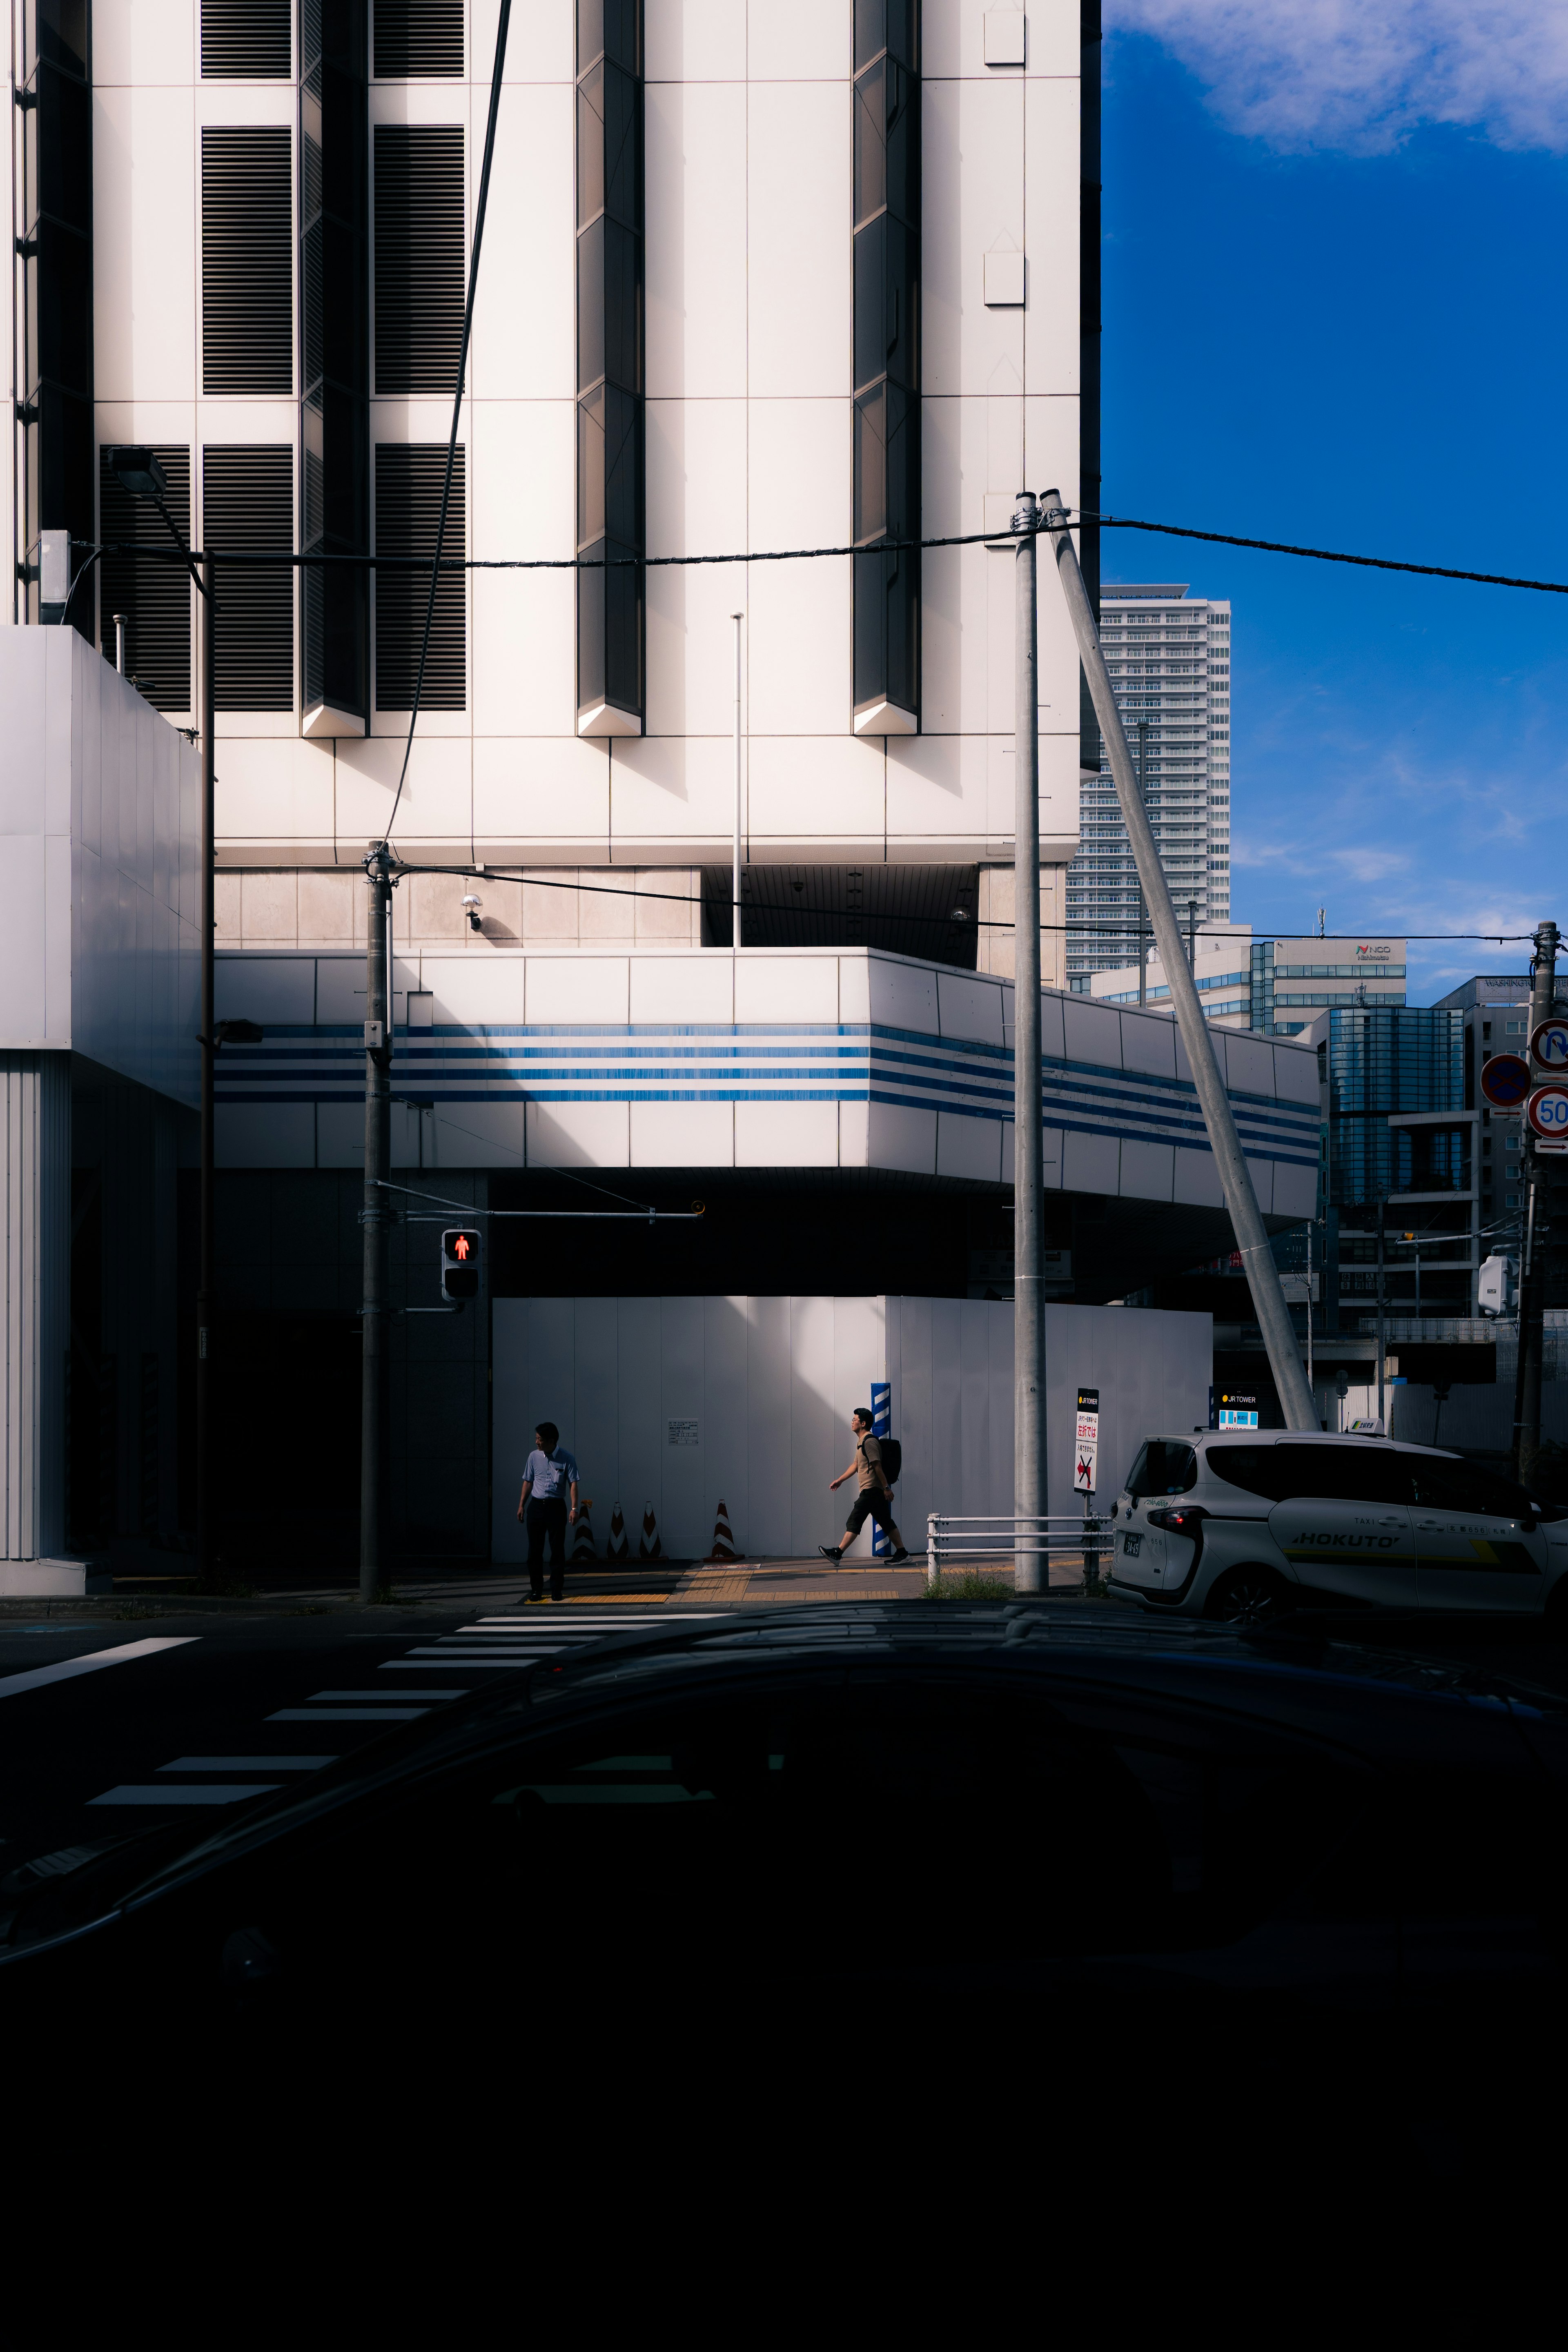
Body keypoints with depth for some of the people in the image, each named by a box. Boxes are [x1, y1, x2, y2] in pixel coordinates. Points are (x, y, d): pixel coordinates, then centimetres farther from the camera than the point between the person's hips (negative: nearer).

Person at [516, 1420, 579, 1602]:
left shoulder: (566, 1459, -5)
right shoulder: (534, 1457, 5)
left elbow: (573, 1483, -6)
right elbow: (528, 1482, 12)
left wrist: (574, 1508, -14)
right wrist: (521, 1505, 8)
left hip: (556, 1507, -3)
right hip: (536, 1506, 3)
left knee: (557, 1549, -1)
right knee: (535, 1550, 2)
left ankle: (556, 1590, 6)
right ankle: (537, 1590, 9)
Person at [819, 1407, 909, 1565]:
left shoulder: (869, 1442, -13)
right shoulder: (862, 1441, 20)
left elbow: (877, 1466, -17)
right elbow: (856, 1465, 28)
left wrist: (886, 1488, -20)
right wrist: (840, 1480, 28)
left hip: (871, 1491, -10)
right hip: (874, 1491, 10)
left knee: (854, 1521, -10)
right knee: (886, 1522, 9)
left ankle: (838, 1553, -10)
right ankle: (902, 1553, 9)